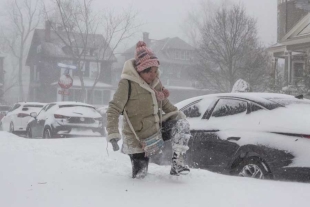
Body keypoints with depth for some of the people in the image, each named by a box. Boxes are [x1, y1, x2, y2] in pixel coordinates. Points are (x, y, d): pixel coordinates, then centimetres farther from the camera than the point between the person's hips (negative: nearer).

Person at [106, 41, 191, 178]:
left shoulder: (156, 82, 0)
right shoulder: (127, 83, -20)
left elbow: (165, 103, 17)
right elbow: (113, 110, -21)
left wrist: (178, 114, 4)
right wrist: (113, 135, -30)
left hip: (157, 128, 6)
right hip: (138, 139, -5)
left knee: (182, 124, -15)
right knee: (139, 175, -2)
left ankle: (177, 163, -11)